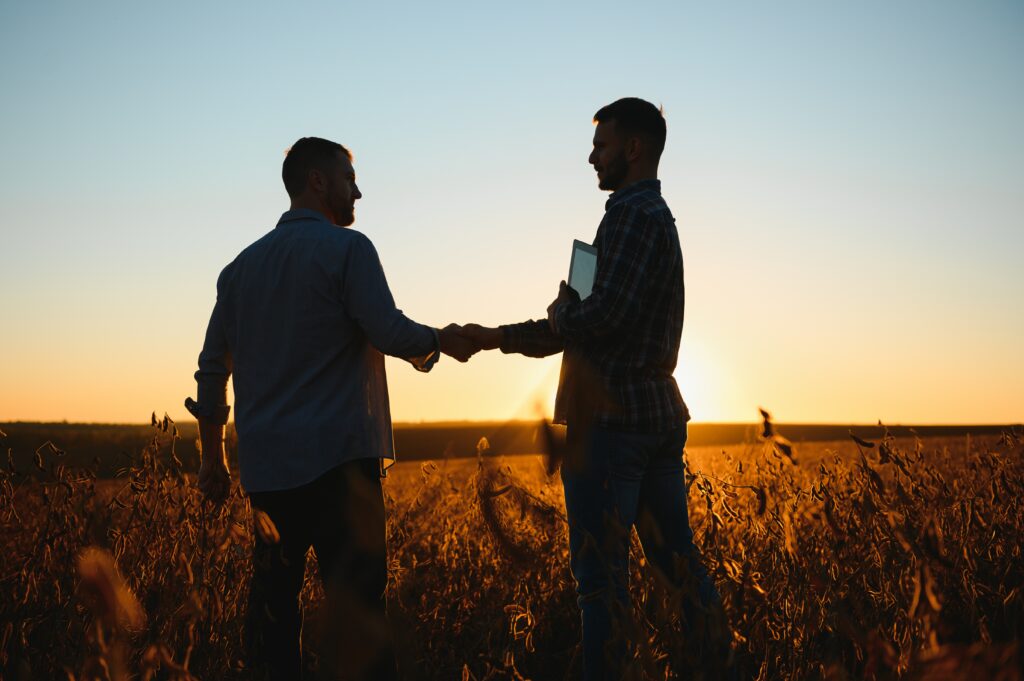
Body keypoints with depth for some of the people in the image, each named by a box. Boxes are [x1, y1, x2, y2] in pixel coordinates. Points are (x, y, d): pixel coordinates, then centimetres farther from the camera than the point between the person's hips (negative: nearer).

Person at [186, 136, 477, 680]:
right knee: (356, 604, -5)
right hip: (338, 459, -6)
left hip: (265, 466, 6)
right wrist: (443, 340, 7)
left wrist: (212, 456, 22)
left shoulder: (242, 266, 16)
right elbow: (389, 333, -12)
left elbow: (212, 366, 17)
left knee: (273, 602, 12)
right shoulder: (348, 248, -3)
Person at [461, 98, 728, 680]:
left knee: (602, 571, -3)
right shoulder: (660, 217, 20)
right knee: (677, 558, 14)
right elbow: (601, 324, 21)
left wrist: (561, 310, -1)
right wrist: (498, 337, 18)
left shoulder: (633, 214, -11)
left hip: (613, 418, -10)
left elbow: (604, 316, -23)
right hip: (661, 412, 10)